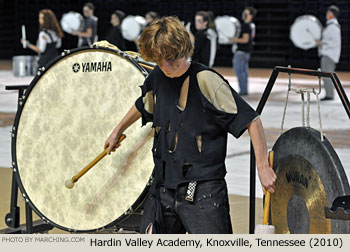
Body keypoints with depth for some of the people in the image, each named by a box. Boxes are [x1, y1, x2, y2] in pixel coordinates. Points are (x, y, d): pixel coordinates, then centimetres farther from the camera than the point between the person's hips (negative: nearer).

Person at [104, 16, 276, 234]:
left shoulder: (205, 80, -13)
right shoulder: (157, 78, 7)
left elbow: (252, 120, -14)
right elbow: (144, 106, 31)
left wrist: (263, 166, -18)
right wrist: (118, 131, 41)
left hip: (203, 192, -7)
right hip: (163, 187, 7)